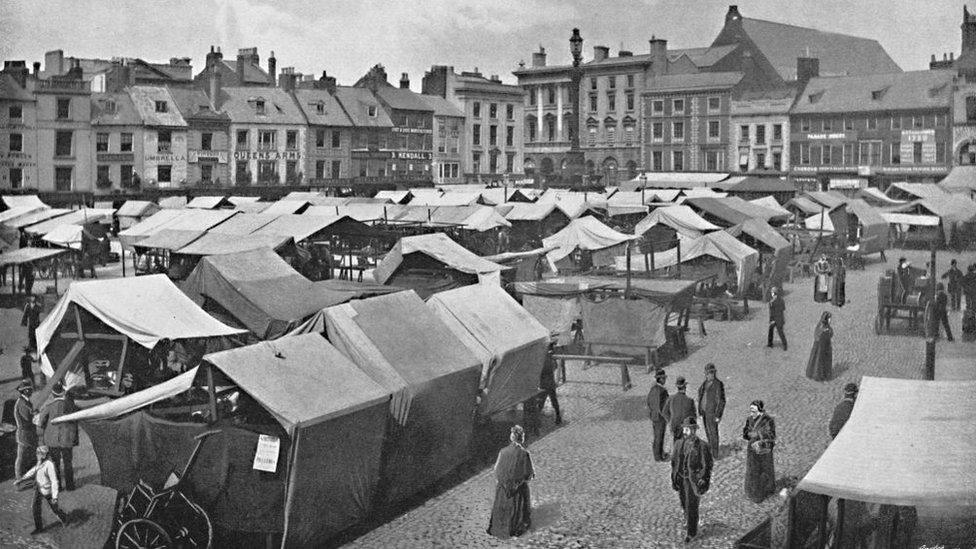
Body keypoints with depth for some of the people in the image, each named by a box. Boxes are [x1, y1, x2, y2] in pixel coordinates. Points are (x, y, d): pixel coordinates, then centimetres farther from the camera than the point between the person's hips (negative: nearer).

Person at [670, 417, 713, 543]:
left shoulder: (701, 446, -19)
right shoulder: (679, 444, -4)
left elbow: (706, 466, -11)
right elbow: (674, 462, 7)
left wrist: (704, 484, -10)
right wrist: (674, 479, 8)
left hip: (694, 480, -5)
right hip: (681, 479, 5)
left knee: (692, 507, 1)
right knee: (685, 505, 22)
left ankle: (691, 532, 18)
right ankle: (689, 521, 50)